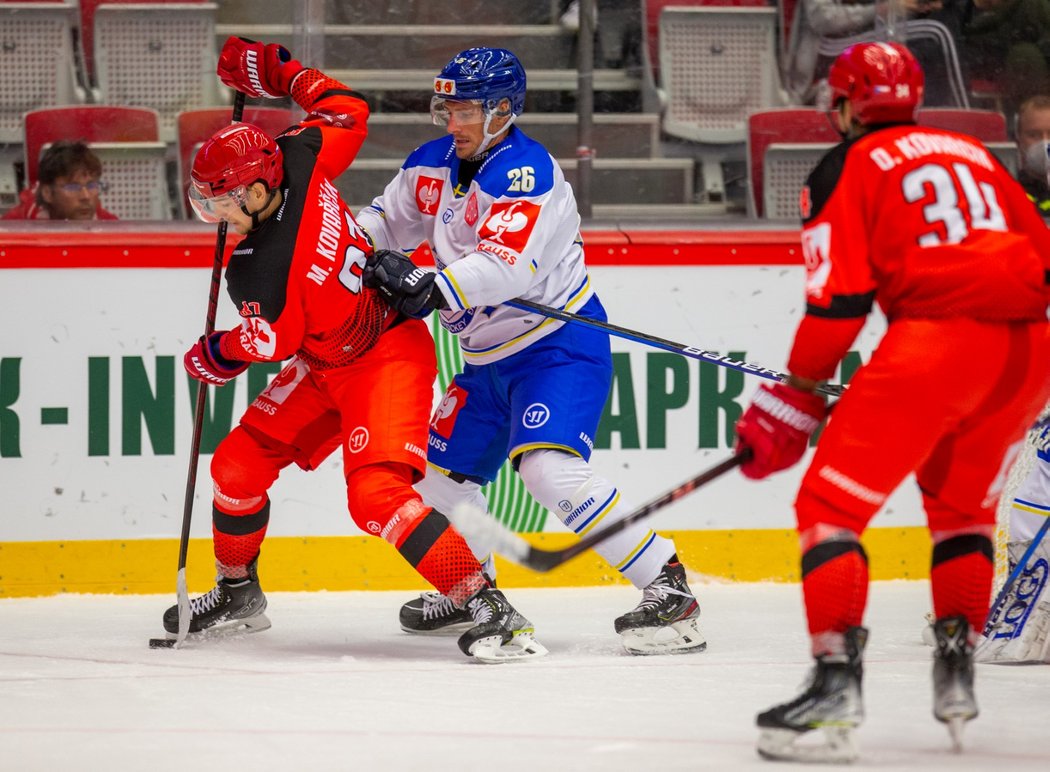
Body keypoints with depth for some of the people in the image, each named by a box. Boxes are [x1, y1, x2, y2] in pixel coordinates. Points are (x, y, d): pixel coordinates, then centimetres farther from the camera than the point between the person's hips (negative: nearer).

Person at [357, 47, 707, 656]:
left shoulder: (527, 172, -22)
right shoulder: (435, 165, 5)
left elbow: (507, 267, -34)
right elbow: (388, 221, 18)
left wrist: (433, 288, -45)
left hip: (558, 347, -9)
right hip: (490, 357, 10)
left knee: (548, 468, -27)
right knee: (444, 470, 16)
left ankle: (668, 588, -26)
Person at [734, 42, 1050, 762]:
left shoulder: (848, 168, 8)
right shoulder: (975, 155, 26)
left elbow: (837, 301, 0)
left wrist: (792, 402, 6)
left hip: (935, 339, -6)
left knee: (831, 505, -1)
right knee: (964, 505, 27)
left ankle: (837, 678, -15)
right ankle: (957, 670, 20)